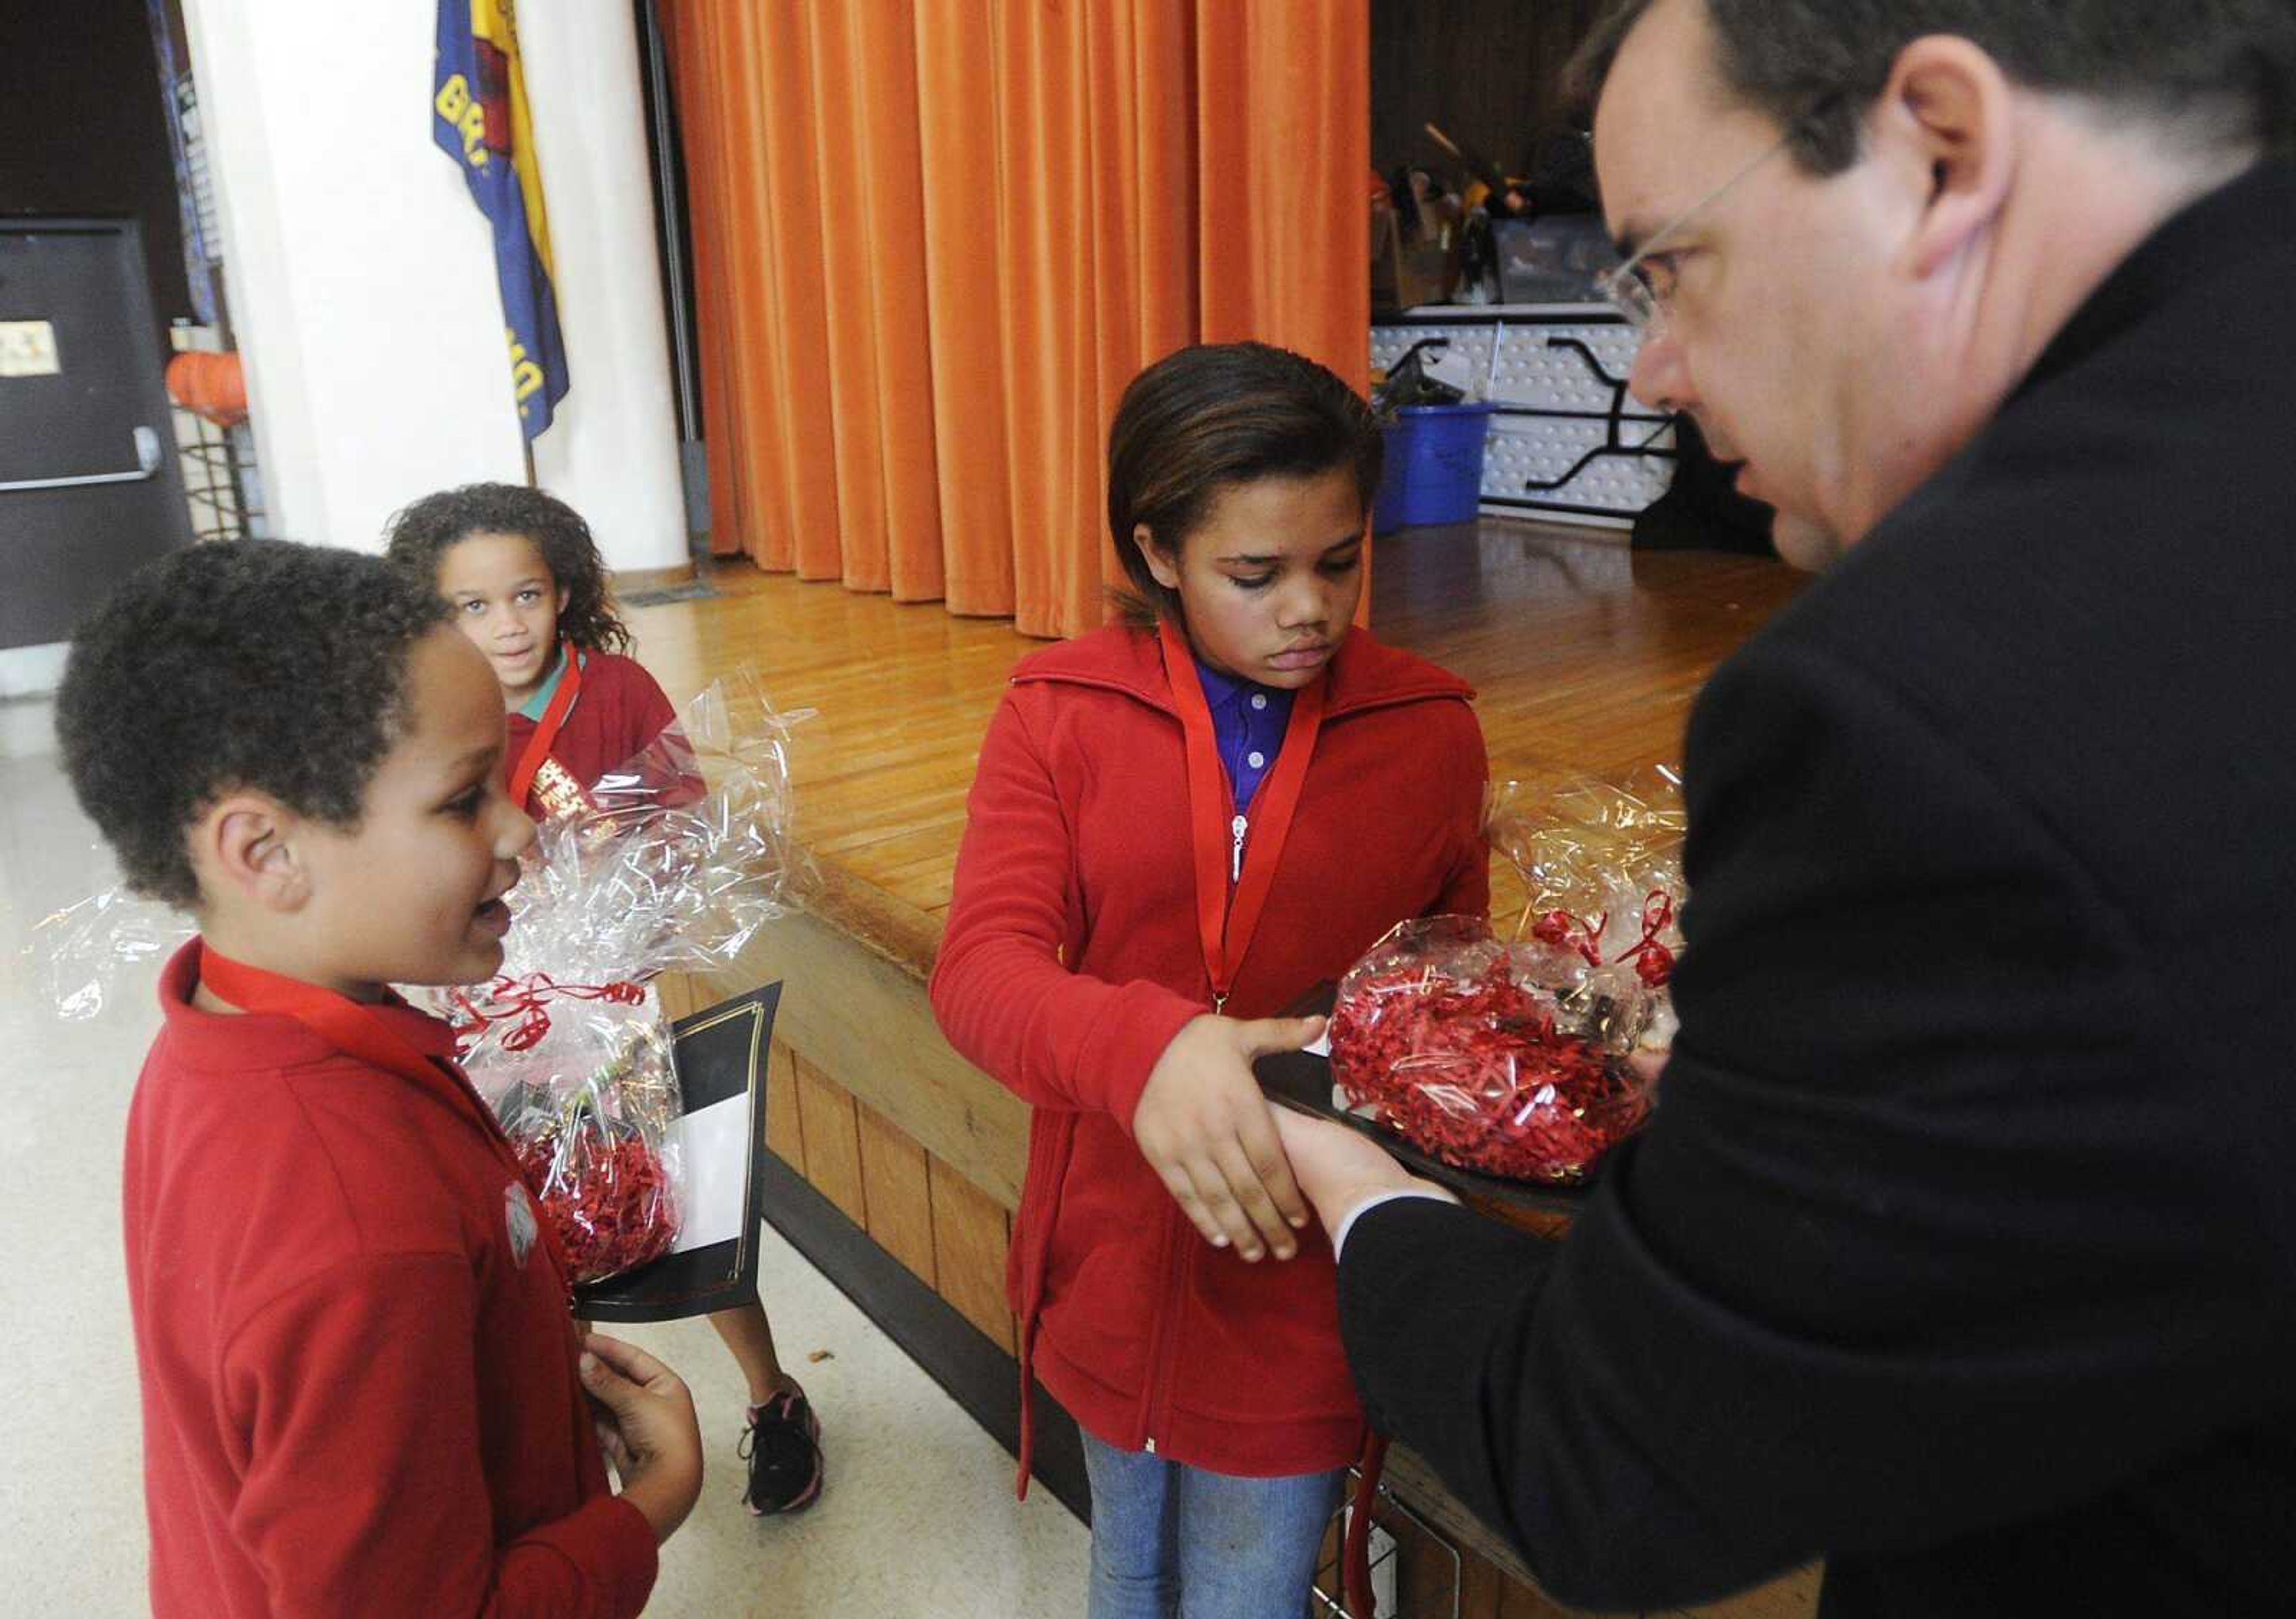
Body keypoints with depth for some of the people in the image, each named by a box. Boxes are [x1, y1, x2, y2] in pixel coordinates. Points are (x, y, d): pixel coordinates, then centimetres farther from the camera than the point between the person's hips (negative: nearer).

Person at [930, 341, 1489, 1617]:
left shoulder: (1430, 729, -5)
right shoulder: (1062, 713, -8)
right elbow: (981, 966, -20)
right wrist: (1146, 1047, -39)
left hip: (1305, 1284, -1)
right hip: (1116, 1259, 2)